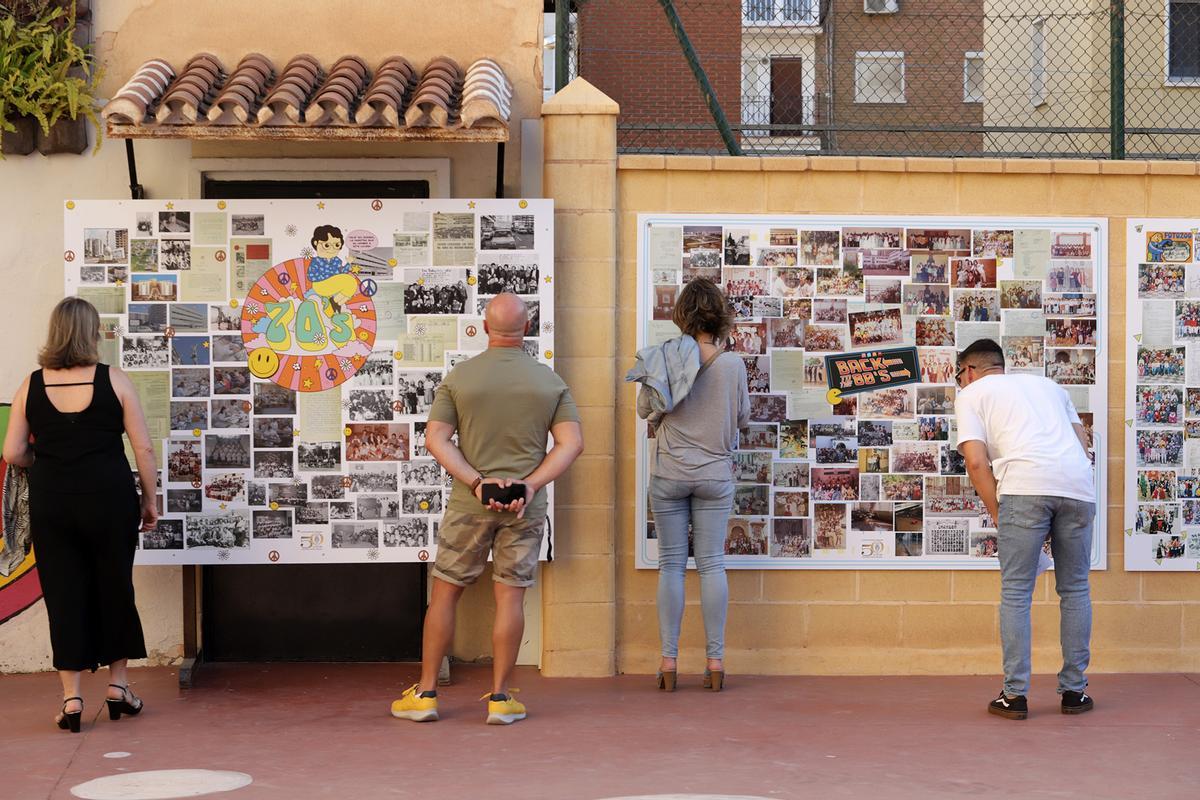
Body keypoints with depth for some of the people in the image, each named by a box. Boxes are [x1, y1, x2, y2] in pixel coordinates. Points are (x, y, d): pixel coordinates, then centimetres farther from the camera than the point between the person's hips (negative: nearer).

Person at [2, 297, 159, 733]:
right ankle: (118, 685, 21)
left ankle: (71, 698, 5)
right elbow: (143, 448, -3)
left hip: (50, 502, 1)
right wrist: (150, 499, 7)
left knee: (63, 594, 7)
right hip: (109, 497, -1)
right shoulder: (114, 380, -4)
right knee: (114, 589, 14)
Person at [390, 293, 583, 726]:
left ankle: (425, 693, 12)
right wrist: (531, 485, -11)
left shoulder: (460, 376, -2)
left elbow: (436, 438, -8)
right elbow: (572, 442, -4)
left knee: (444, 592, 9)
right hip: (525, 508, 1)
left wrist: (477, 482, -12)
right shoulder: (550, 381, 2)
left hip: (470, 504, -1)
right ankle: (500, 697, 5)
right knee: (510, 596, 4)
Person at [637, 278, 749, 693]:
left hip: (670, 474, 0)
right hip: (715, 473, 0)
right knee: (712, 564, 5)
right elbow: (743, 418, 4)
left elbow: (644, 408, 3)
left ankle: (669, 661, 4)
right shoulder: (733, 364, -7)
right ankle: (715, 661, 6)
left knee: (671, 564, 5)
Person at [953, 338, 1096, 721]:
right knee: (1075, 590, 14)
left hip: (1025, 487, -4)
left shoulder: (972, 394, 18)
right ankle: (1074, 691, 15)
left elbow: (976, 462, 4)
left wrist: (999, 516, 11)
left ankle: (1015, 695, 2)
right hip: (1078, 487, 4)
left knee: (1015, 593, 3)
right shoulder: (1047, 384, 33)